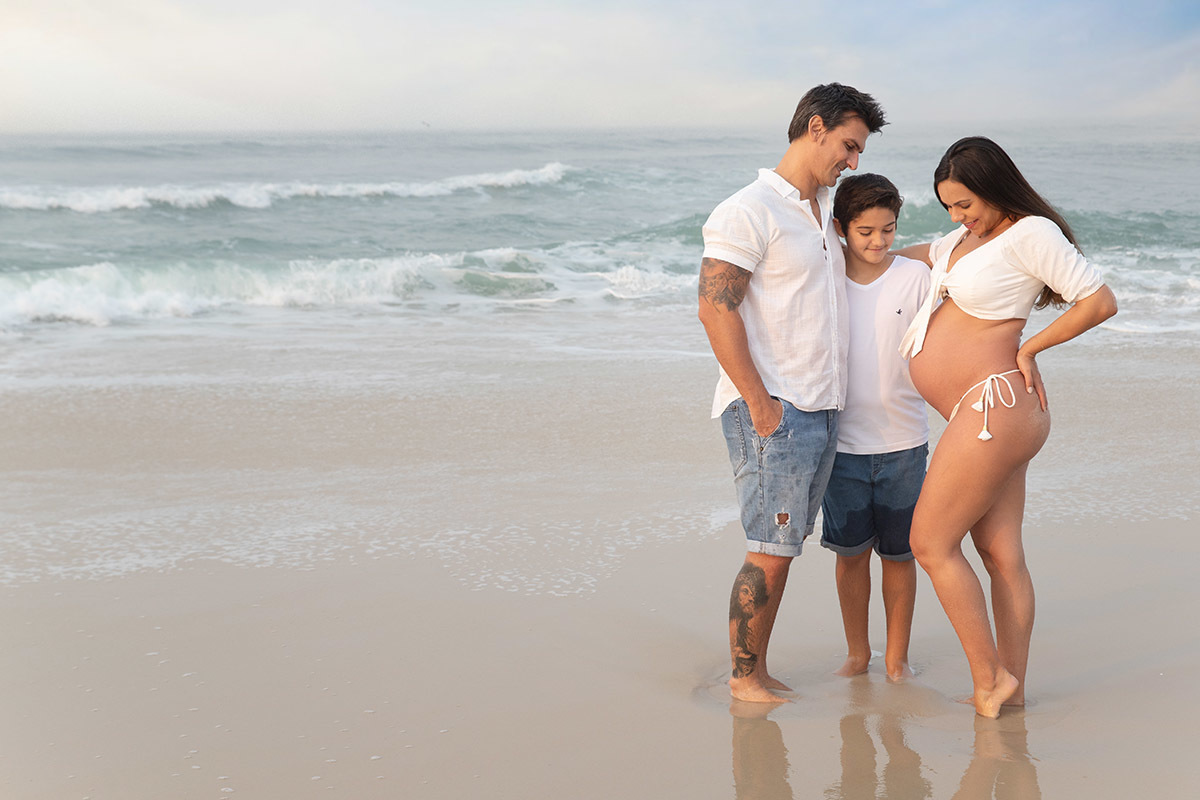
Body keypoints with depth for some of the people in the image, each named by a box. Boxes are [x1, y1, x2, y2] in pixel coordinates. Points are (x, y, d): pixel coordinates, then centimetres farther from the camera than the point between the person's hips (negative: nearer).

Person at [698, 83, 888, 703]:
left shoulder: (824, 214, 18)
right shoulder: (750, 211, -9)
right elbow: (716, 310, -16)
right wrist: (761, 403, -18)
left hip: (820, 410, 8)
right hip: (772, 411, -8)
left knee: (782, 548, 9)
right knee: (771, 551, -6)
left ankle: (758, 672, 16)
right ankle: (743, 677, 4)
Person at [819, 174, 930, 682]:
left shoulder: (916, 277, -3)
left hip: (902, 440, -1)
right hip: (843, 441, 1)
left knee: (899, 553, 7)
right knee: (851, 551, 7)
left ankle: (897, 656, 21)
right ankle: (857, 653, 23)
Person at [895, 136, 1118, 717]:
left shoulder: (1032, 233, -12)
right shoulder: (971, 234, 15)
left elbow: (1101, 301, -14)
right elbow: (927, 253, 37)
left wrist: (1029, 346, -7)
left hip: (994, 405, -9)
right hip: (993, 414, 9)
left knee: (932, 544, -4)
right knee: (1001, 554, 10)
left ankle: (988, 680, 1)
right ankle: (1013, 688, 14)